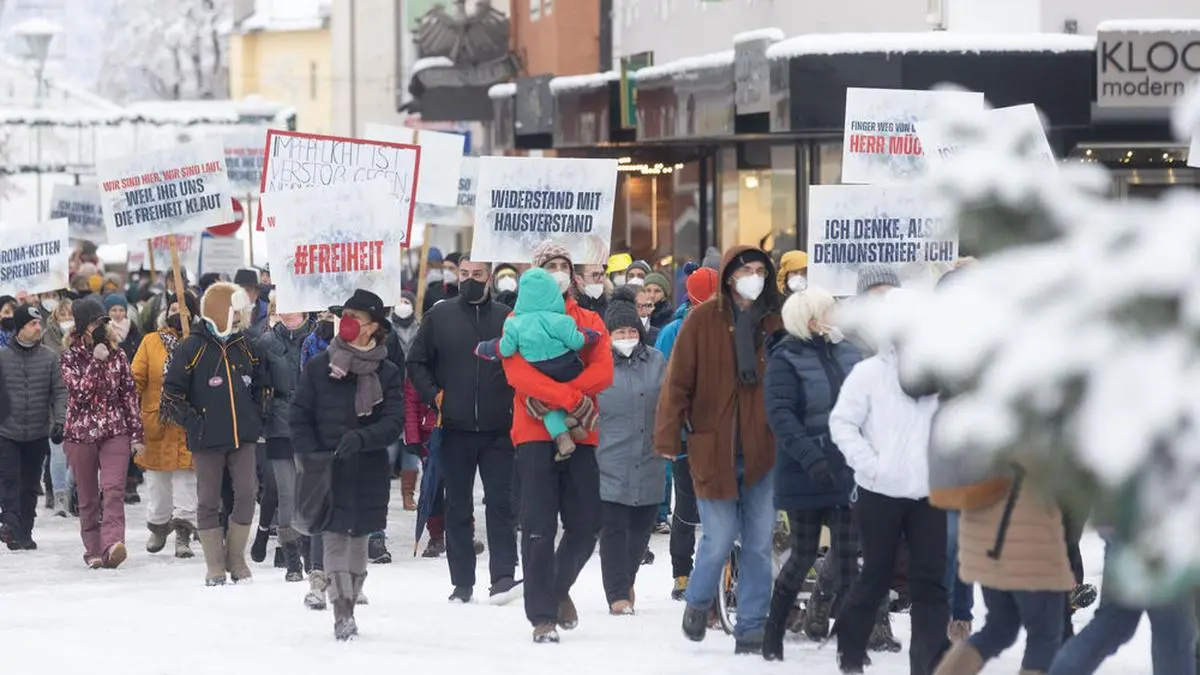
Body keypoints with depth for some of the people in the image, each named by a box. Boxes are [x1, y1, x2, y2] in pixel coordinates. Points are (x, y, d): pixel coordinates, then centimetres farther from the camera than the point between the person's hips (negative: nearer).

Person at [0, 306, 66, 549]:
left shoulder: (50, 357, 0)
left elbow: (60, 392, -2)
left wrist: (59, 421, -13)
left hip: (38, 435, 2)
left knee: (30, 484, 9)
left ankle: (24, 532, 17)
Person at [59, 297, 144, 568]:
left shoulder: (116, 354, 7)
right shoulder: (69, 356, 2)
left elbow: (129, 394, 8)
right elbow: (80, 390, -12)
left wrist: (137, 434, 5)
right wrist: (96, 361, -16)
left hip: (115, 431, 0)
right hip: (80, 433, 0)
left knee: (113, 489, -18)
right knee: (88, 497, 6)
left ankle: (112, 544, -30)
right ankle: (93, 549, 15)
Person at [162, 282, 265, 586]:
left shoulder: (245, 346, 10)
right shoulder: (192, 348, -5)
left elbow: (259, 384, 23)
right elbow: (171, 393, -5)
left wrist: (255, 417, 12)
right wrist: (192, 421, -9)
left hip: (242, 436, 4)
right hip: (207, 439, -4)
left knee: (247, 494, -3)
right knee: (209, 501, 2)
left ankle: (236, 559, 10)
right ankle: (215, 566, 8)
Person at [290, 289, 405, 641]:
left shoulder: (388, 373, 2)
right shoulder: (318, 367, 2)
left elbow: (394, 422, -6)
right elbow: (299, 417, 3)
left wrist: (361, 438, -24)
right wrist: (310, 457, -10)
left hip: (368, 472, 1)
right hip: (327, 471, -1)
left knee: (359, 539, 8)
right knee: (335, 539, -9)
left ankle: (350, 601, 19)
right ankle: (342, 614, -12)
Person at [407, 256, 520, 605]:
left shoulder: (506, 318, 4)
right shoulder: (439, 317, 4)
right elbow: (416, 363, 9)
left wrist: (514, 399, -2)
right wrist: (433, 395, -4)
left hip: (498, 431, -1)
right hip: (455, 430, 1)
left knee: (500, 502, -5)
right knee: (458, 507, 7)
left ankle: (503, 575, -4)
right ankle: (462, 582, 12)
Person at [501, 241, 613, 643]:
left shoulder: (589, 321, 13)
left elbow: (603, 372, -3)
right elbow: (517, 372, -11)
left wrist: (550, 398, -16)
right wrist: (570, 398, -21)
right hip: (535, 434, -3)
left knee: (586, 525, 3)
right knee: (539, 529, -6)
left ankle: (559, 588, 30)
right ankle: (543, 616, -1)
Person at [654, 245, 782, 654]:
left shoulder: (774, 323, 7)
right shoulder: (703, 320, -2)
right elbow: (679, 380, -4)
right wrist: (667, 436, -9)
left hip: (762, 451, 3)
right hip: (713, 448, -3)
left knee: (759, 543, 2)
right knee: (720, 538, -5)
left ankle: (751, 629, 12)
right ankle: (698, 602, 24)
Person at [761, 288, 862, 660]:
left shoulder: (847, 353, 7)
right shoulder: (786, 358, -9)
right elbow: (779, 414, -18)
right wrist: (809, 456, -29)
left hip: (845, 471, 4)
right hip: (804, 475, -4)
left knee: (847, 557, 2)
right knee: (804, 556, 2)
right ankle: (773, 635, 18)